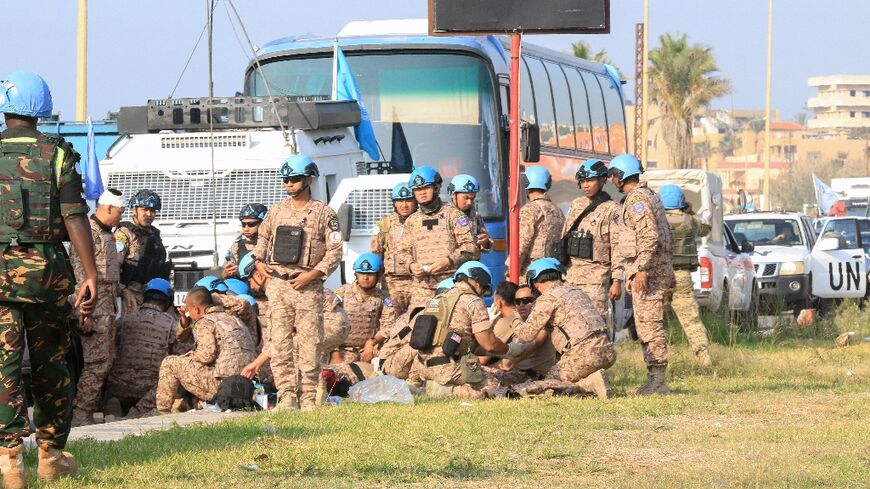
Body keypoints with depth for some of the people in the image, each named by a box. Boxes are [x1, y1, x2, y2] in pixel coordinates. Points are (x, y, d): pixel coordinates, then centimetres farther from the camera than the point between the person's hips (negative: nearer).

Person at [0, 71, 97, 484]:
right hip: (46, 266, 0)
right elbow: (75, 219, -7)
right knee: (50, 365, 12)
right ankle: (51, 455, 20)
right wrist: (91, 277, -5)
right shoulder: (57, 155, -1)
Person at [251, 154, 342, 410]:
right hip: (277, 284, 3)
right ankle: (286, 395, -5)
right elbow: (263, 237, 29)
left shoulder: (324, 214, 2)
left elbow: (335, 251, -1)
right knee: (280, 342, -4)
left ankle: (308, 397, 2)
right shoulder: (276, 211, 14)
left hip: (307, 286, -3)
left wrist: (312, 274, -11)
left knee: (309, 343, -3)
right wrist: (259, 261, 12)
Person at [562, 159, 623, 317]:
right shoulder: (576, 205, 15)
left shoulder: (611, 210, -4)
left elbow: (617, 247, -7)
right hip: (572, 274, 6)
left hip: (596, 276, -6)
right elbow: (564, 237, 20)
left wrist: (617, 281, -12)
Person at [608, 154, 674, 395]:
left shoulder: (637, 199, -12)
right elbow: (659, 235, 24)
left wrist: (641, 270, -24)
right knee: (647, 324, 12)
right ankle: (654, 379, 12)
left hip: (646, 269, -11)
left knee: (649, 324, -11)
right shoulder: (649, 195, 20)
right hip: (659, 269, 11)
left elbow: (650, 236, -22)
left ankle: (657, 380, -12)